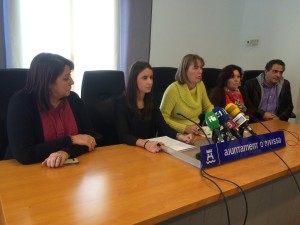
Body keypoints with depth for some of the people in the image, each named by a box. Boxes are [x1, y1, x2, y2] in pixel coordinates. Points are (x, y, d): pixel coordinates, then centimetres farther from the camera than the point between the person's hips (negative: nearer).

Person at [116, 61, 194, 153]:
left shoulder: (151, 102, 6)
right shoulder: (122, 102, -11)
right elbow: (123, 135, -20)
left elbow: (163, 126, -1)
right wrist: (145, 143, -36)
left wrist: (180, 136, -19)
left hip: (150, 149, 4)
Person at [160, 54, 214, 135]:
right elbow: (163, 118, -16)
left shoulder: (200, 85, 2)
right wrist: (185, 128, -25)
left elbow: (208, 107, 18)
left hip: (196, 133, 6)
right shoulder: (173, 89, -17)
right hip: (177, 135, -6)